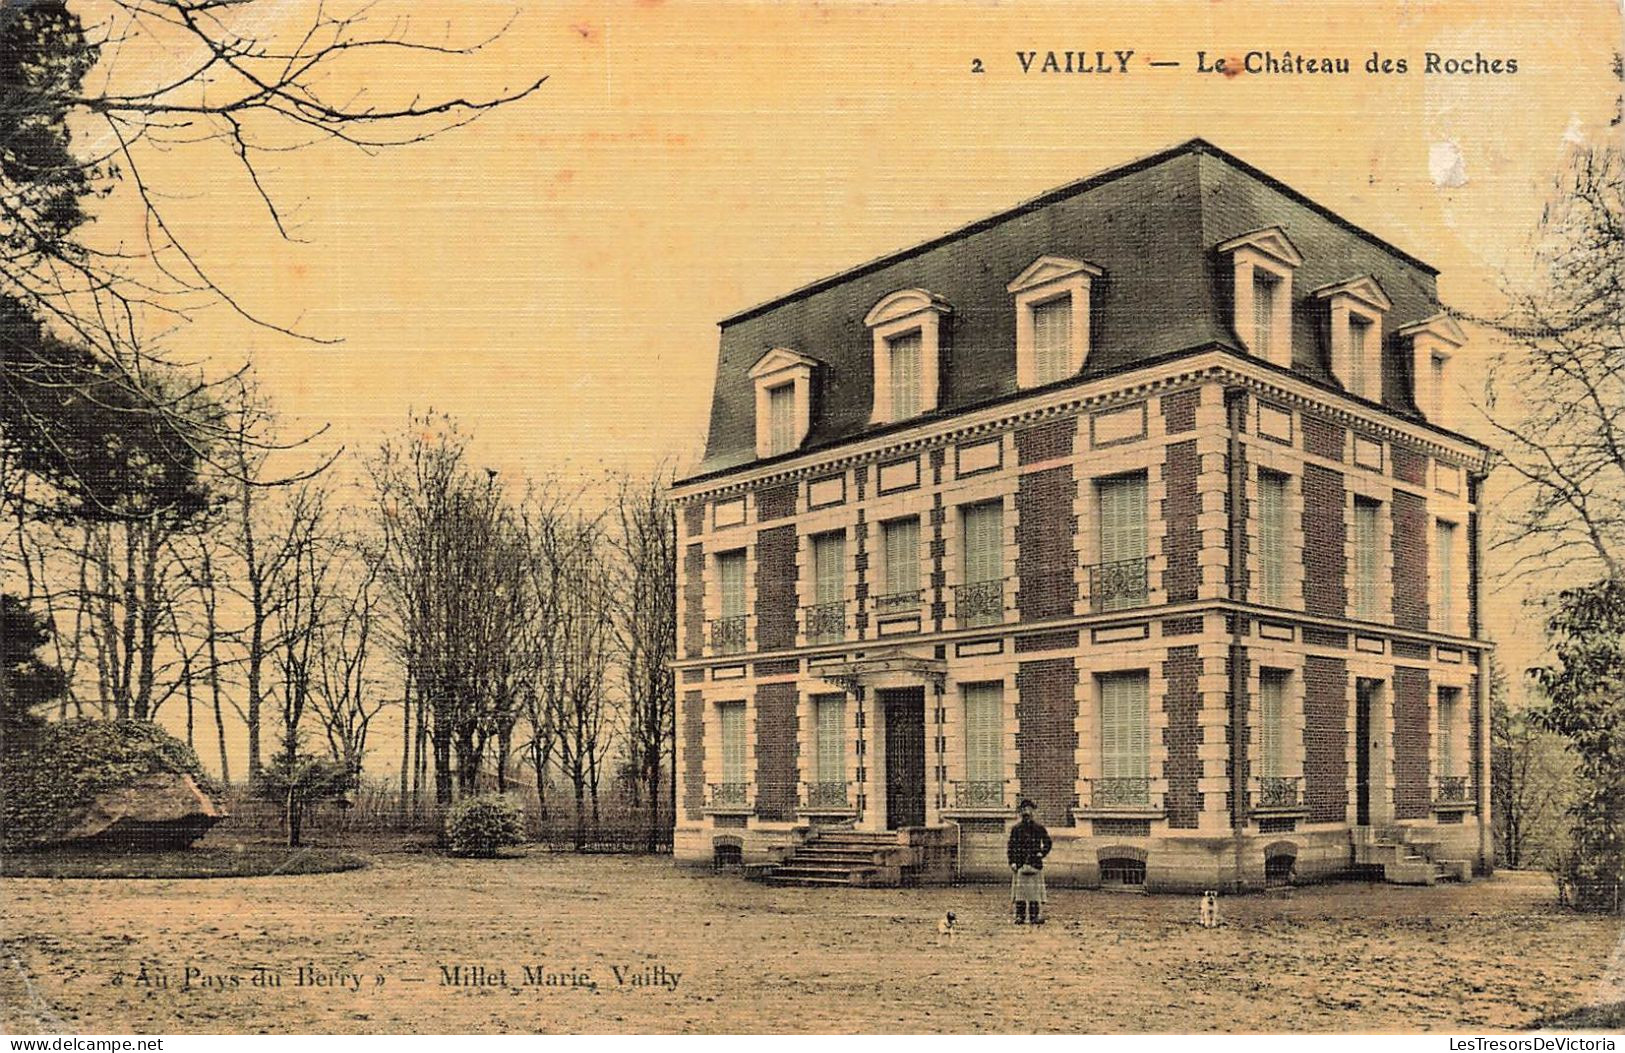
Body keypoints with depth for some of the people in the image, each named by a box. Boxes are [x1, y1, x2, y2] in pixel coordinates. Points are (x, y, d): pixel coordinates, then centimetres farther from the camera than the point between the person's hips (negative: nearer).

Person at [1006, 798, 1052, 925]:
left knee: (1035, 890, -1)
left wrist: (1042, 853, -5)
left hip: (1035, 862, 0)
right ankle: (1020, 916, 3)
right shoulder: (1016, 828, 7)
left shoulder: (1039, 827, 7)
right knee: (1020, 889, -1)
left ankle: (1034, 916, 2)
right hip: (1020, 864, 0)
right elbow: (1011, 846, 6)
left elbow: (1047, 842, 12)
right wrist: (1012, 862, -4)